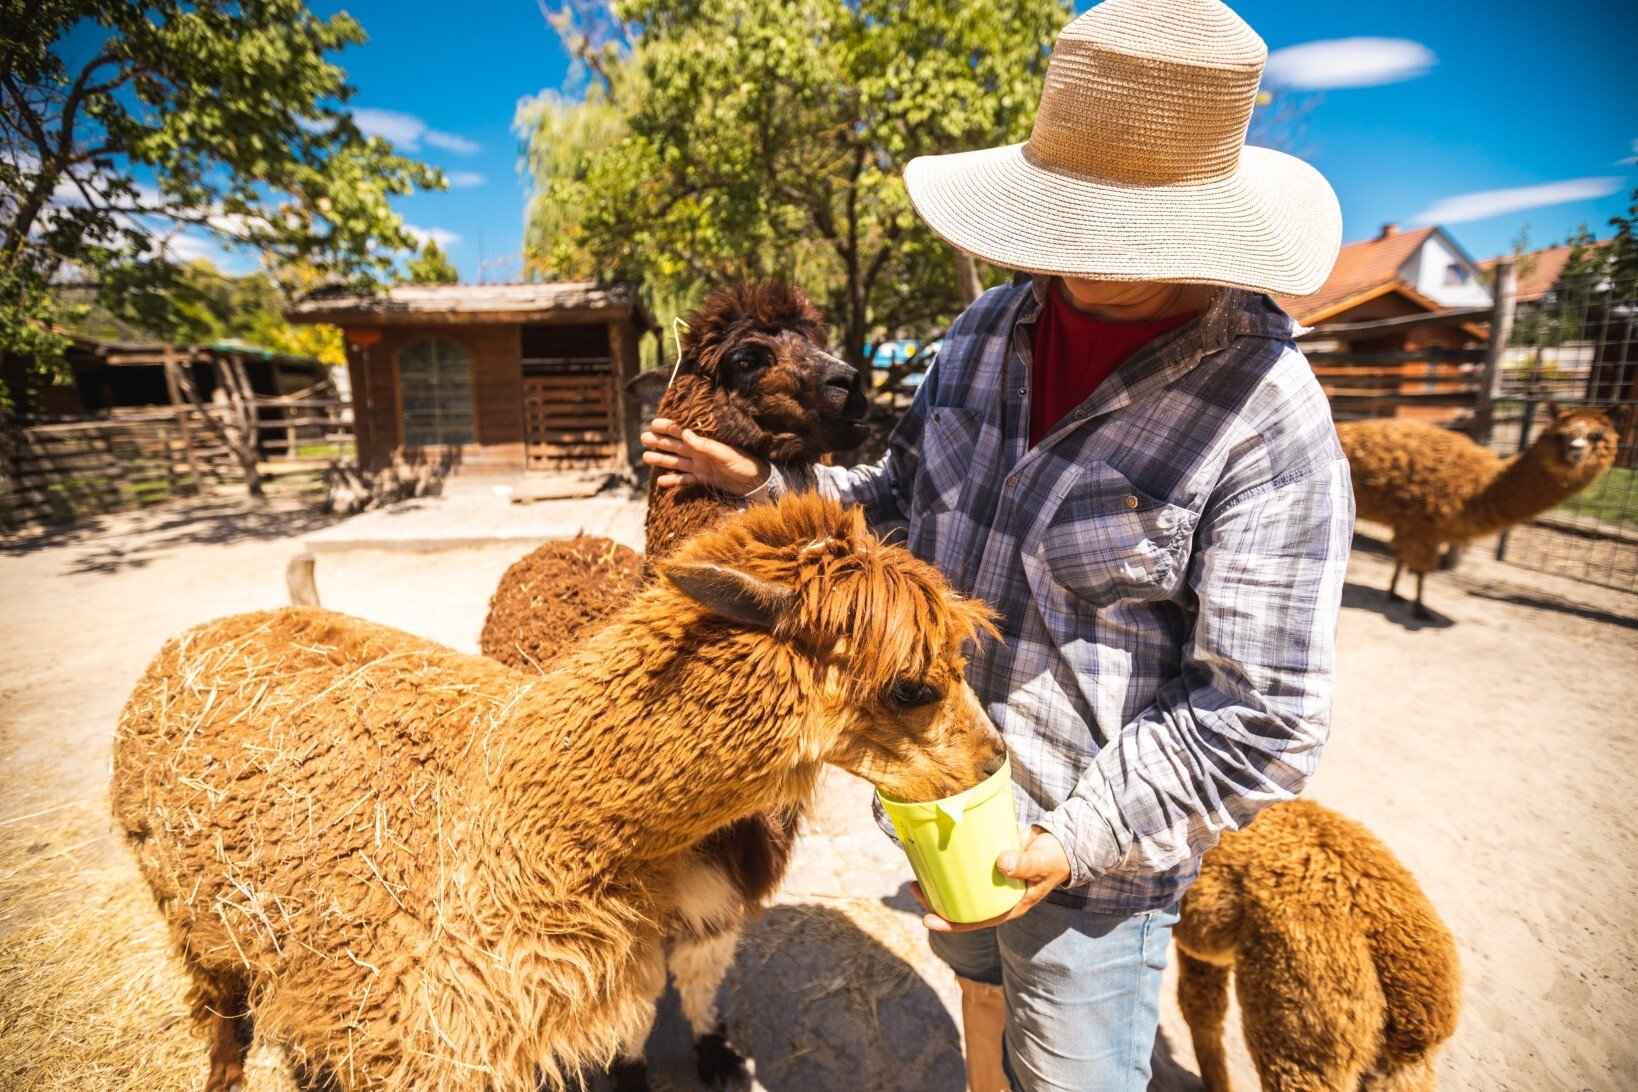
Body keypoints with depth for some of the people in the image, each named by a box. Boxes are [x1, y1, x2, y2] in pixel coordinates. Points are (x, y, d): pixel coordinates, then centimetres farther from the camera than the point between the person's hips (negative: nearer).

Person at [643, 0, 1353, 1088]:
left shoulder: (1268, 424, -23)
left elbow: (1260, 721, -21)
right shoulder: (990, 329, -4)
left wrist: (1081, 838, -22)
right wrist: (766, 482, 1)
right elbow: (910, 499, 9)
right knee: (984, 997, 33)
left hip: (1092, 855, -5)